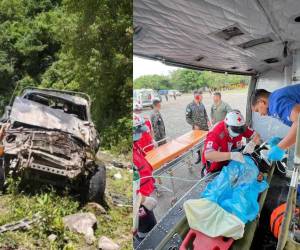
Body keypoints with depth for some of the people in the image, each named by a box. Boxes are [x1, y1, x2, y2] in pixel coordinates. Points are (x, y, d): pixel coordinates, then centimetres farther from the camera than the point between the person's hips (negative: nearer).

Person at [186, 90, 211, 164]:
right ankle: (199, 156, 26)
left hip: (205, 127, 4)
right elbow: (187, 118, -8)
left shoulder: (202, 104, 3)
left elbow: (205, 114, 14)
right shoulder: (189, 106, -12)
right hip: (196, 128, -3)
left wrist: (208, 121, -3)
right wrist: (194, 125, -15)